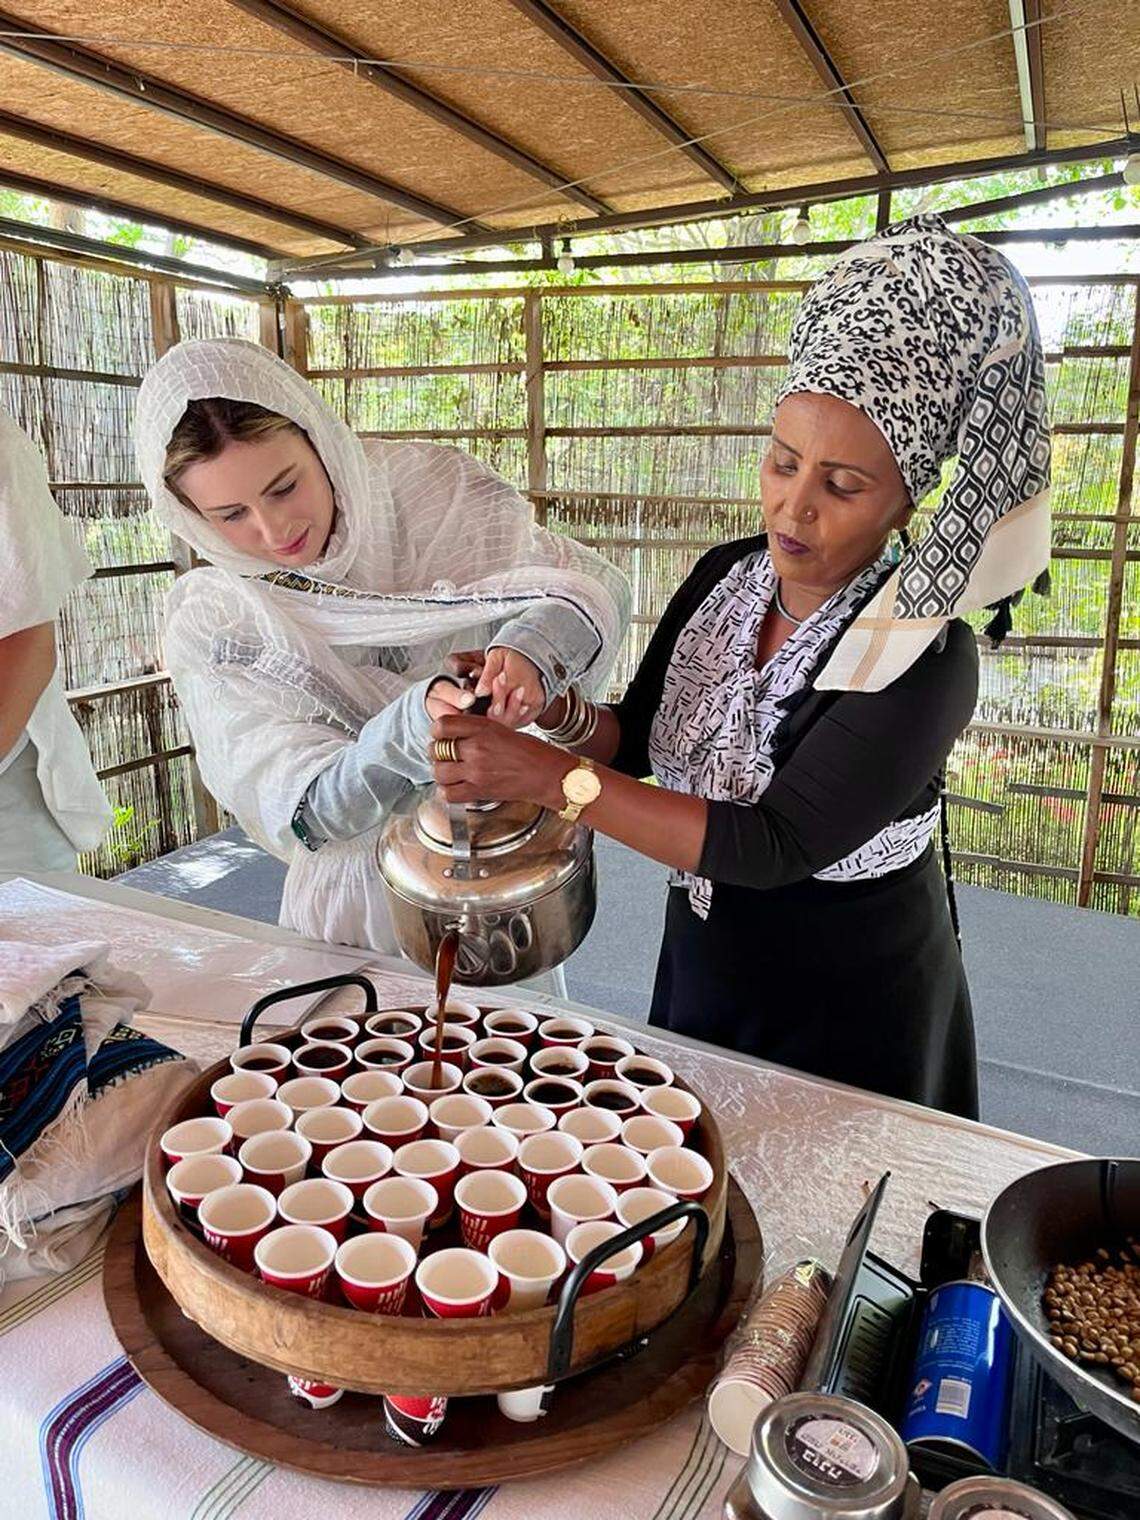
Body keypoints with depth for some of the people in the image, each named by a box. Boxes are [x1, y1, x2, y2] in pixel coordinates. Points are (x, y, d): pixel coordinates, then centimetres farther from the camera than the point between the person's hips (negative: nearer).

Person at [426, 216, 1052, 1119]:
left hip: (845, 1016, -5)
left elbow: (776, 845, -32)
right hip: (703, 970, 6)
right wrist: (563, 714, -23)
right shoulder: (725, 578, -8)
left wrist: (553, 777, -38)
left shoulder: (924, 660, -27)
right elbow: (639, 738, -1)